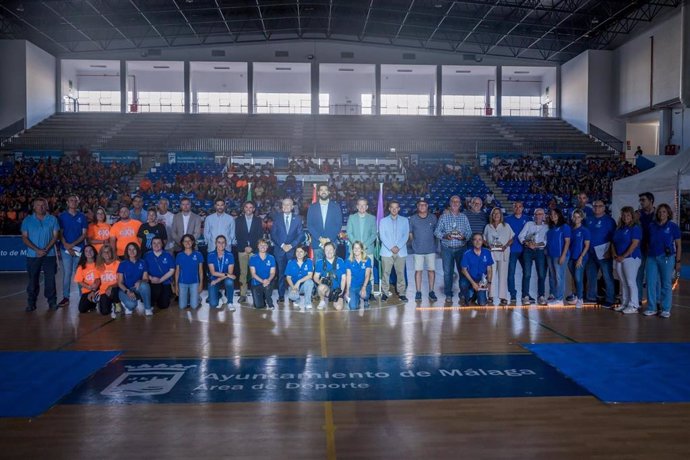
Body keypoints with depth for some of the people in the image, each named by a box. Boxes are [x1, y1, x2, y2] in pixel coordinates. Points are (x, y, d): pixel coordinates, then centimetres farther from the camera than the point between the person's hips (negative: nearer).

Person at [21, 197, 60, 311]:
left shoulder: (52, 219, 4)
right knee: (33, 279, 6)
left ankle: (52, 301, 8)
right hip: (33, 255, 1)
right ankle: (31, 303, 14)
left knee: (50, 279, 0)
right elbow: (24, 237, -1)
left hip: (49, 254, 0)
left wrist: (46, 249, -12)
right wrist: (37, 250, -13)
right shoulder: (27, 220, 4)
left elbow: (55, 235, 0)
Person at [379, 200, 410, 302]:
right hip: (387, 251, -1)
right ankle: (385, 293, 4)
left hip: (401, 251, 1)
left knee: (400, 273, 0)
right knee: (386, 273, -3)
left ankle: (401, 293, 7)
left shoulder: (404, 220, 12)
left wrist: (398, 247, -11)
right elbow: (382, 236, 0)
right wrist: (391, 247, -11)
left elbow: (406, 235, 3)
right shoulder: (383, 221, 9)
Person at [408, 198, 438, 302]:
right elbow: (410, 233, 7)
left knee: (431, 270, 4)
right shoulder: (413, 219, -1)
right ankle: (418, 292, 9)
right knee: (418, 270, 2)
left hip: (431, 249, 1)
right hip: (418, 250, -1)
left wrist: (432, 242, 7)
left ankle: (431, 292, 14)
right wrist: (415, 242, 6)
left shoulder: (433, 218, 1)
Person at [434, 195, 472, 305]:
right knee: (447, 271, 0)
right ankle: (448, 295, 9)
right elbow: (437, 231, 1)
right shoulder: (444, 217, 4)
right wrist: (445, 236, -16)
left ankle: (463, 294, 14)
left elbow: (469, 232, 6)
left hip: (461, 248, 1)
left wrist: (464, 237, -14)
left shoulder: (464, 217, 8)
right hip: (447, 248, -1)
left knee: (463, 271, 2)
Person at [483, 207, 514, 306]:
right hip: (491, 252, 2)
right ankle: (491, 296, 8)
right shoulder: (488, 227, 10)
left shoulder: (506, 226, 5)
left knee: (503, 275, -5)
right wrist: (488, 245, -6)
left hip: (503, 253, -2)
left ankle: (503, 298, -4)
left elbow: (511, 238, 6)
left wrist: (505, 246, -10)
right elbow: (484, 239, 14)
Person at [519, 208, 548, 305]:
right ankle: (526, 296, -5)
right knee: (527, 274, -7)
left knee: (542, 274, -3)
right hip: (528, 250, 0)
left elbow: (546, 241, -1)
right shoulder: (528, 224, 13)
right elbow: (520, 236, 5)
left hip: (540, 251, 0)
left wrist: (537, 245, -17)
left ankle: (541, 296, 4)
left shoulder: (546, 227, 11)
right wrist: (527, 243, -11)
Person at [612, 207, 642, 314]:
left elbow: (634, 244, -14)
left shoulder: (635, 228, -5)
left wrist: (623, 256, -15)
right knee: (623, 282, 11)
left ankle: (633, 306, 0)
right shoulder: (619, 228, 16)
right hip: (618, 259, 7)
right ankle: (624, 303, 19)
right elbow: (613, 243, 16)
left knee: (631, 282, -6)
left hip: (631, 258, -7)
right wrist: (614, 254, 0)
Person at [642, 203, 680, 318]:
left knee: (666, 284, 3)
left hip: (666, 258, -3)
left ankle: (666, 310, 12)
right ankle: (651, 308, 13)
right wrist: (646, 254, 7)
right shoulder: (651, 226, 8)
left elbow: (678, 245, 1)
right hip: (652, 257, 3)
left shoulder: (673, 226, 0)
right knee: (651, 283, 3)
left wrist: (678, 261, -2)